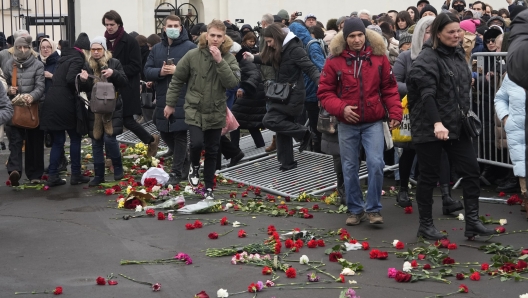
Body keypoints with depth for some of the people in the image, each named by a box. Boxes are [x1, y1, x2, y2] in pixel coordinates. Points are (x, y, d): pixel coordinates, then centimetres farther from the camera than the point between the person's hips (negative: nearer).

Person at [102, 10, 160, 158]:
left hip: (126, 89, -6)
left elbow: (136, 67, -13)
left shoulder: (130, 41, -9)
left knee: (126, 120, -4)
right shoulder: (105, 41, 10)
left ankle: (151, 140, 19)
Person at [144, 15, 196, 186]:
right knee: (165, 134, 13)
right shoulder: (157, 49, 12)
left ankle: (176, 172, 5)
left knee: (180, 136, -2)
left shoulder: (190, 47, -4)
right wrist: (160, 72, -13)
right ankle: (184, 160, 35)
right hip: (163, 100, 6)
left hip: (182, 100, -6)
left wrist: (177, 70, -20)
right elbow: (147, 71, 7)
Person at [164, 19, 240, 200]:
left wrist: (220, 61, -24)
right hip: (195, 109, -2)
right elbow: (177, 80, 2)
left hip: (216, 112, 2)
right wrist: (170, 103, 5)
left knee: (212, 151, 8)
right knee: (197, 143, -20)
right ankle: (194, 166, 13)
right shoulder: (193, 55, -8)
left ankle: (209, 188, 22)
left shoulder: (229, 58, -4)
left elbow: (233, 82, -18)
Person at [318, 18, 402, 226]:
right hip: (347, 124, 0)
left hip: (373, 122, 0)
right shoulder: (334, 61, -5)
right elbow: (324, 92, -3)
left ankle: (373, 209, 4)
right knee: (350, 168, 8)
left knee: (376, 164, -11)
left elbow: (389, 89, 5)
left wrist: (395, 113, -6)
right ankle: (356, 210, 23)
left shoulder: (379, 57, -2)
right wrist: (341, 108, -18)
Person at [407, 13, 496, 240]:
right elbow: (427, 93, -26)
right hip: (429, 127, -7)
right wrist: (436, 123, -36)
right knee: (429, 176, 2)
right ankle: (425, 225, 14)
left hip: (456, 125, 7)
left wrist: (466, 115, 20)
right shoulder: (427, 58, -14)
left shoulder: (458, 54, 12)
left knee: (471, 170, 2)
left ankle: (472, 222, 7)